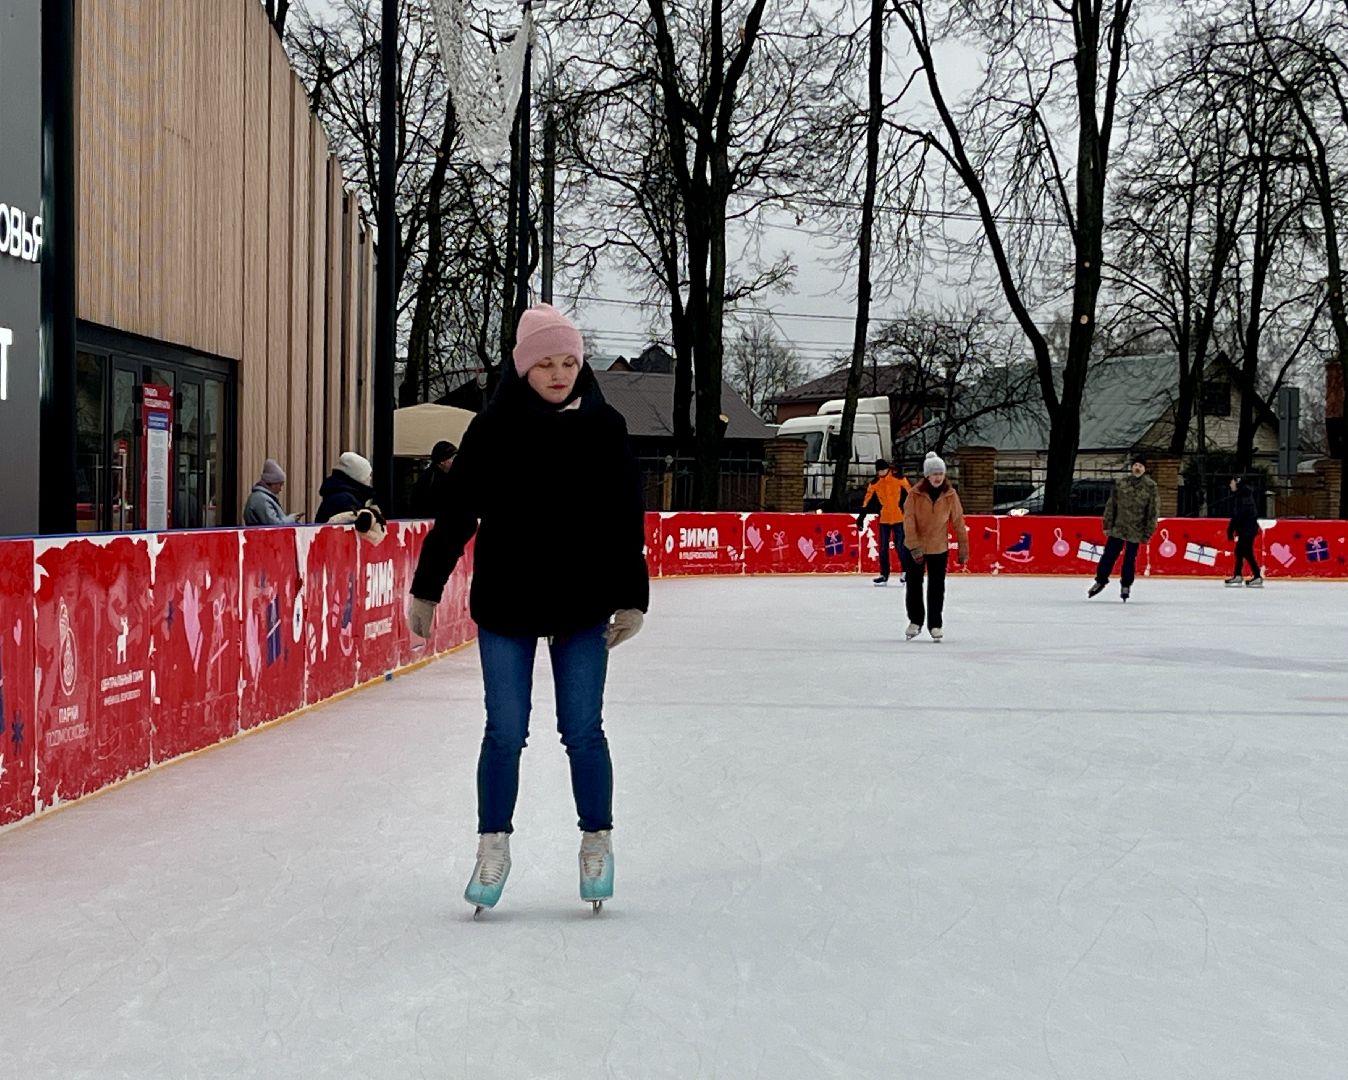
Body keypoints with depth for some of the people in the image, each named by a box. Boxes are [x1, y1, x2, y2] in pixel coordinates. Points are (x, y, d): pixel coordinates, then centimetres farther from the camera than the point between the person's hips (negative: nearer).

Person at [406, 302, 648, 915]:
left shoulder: (604, 427, -2)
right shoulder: (494, 427, -5)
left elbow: (626, 522, 2)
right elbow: (456, 513, 0)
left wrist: (631, 600, 2)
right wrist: (426, 590, 2)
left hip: (582, 608, 1)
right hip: (505, 605, 0)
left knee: (583, 732, 6)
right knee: (505, 732, 5)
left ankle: (597, 843, 24)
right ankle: (493, 847, 20)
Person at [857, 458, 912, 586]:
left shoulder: (899, 479, -7)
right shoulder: (874, 484, 0)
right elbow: (866, 501, 3)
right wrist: (861, 518, 0)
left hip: (899, 518, -3)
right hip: (884, 519, 3)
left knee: (900, 546, -2)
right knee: (883, 548, 5)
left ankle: (905, 572, 17)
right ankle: (884, 575, 14)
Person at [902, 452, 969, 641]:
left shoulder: (950, 495, -6)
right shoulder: (915, 494, -12)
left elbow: (958, 521, -1)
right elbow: (909, 521, -14)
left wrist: (963, 548, 1)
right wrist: (914, 546, -21)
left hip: (940, 548, 0)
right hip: (915, 548, 0)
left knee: (937, 588, 5)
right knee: (914, 585, 11)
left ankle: (935, 625, 16)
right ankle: (915, 621, 27)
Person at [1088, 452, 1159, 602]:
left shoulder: (1150, 486, -5)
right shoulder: (1120, 483, 0)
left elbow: (1154, 510, -4)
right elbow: (1111, 505, 5)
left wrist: (1148, 533, -5)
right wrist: (1107, 525, 2)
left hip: (1136, 531, -1)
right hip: (1117, 527, 1)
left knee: (1130, 559, 7)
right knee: (1109, 555, 3)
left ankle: (1126, 585, 25)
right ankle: (1101, 580, 20)